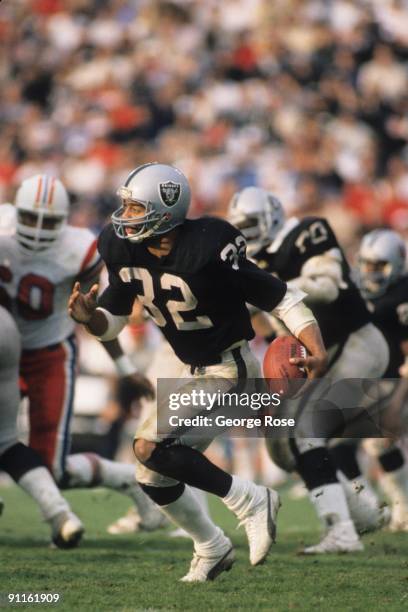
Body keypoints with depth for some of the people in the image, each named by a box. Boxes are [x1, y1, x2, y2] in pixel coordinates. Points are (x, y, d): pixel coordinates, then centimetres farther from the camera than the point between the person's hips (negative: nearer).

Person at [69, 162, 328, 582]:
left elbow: (282, 300, -22)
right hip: (193, 373, 8)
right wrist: (89, 317, -19)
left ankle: (251, 501, -9)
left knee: (149, 446, -23)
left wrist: (317, 351, -36)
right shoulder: (124, 249, -7)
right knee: (153, 477, 10)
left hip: (231, 371, -8)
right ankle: (211, 549, 34)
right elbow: (112, 322, 5)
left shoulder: (207, 251, -28)